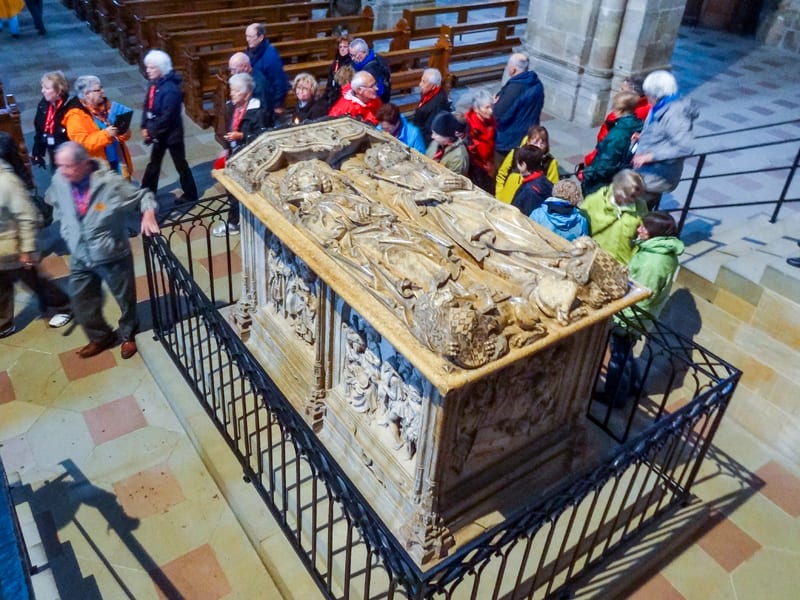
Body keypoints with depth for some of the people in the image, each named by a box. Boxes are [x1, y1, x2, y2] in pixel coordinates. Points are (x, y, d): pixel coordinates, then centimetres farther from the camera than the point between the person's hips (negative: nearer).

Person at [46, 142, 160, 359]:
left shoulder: (110, 182, -25)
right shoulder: (59, 181, -10)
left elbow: (143, 195, -13)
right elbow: (55, 203, 13)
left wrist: (148, 213, -34)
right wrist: (68, 231, 10)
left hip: (113, 255, -4)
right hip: (80, 257, 4)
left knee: (125, 298, 16)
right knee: (80, 300, 16)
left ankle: (128, 336, 43)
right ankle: (100, 337, 40)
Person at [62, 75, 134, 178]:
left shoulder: (106, 106, 7)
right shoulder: (76, 116, -13)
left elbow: (125, 135, 10)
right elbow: (82, 143, -24)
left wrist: (122, 132, -14)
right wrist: (105, 134, -31)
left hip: (118, 160, 6)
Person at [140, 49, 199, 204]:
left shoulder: (170, 89, -25)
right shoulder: (154, 83, 1)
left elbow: (167, 116, -26)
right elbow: (147, 107, 8)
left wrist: (152, 131, -17)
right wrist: (145, 128, -2)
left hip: (171, 133, -9)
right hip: (159, 133, 9)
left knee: (180, 164, 7)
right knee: (154, 162, 21)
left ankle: (190, 195, 23)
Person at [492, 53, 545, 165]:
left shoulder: (514, 88, -26)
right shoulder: (537, 84, 2)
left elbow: (500, 115, -26)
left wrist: (496, 103, -3)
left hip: (509, 140, -8)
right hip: (528, 137, 8)